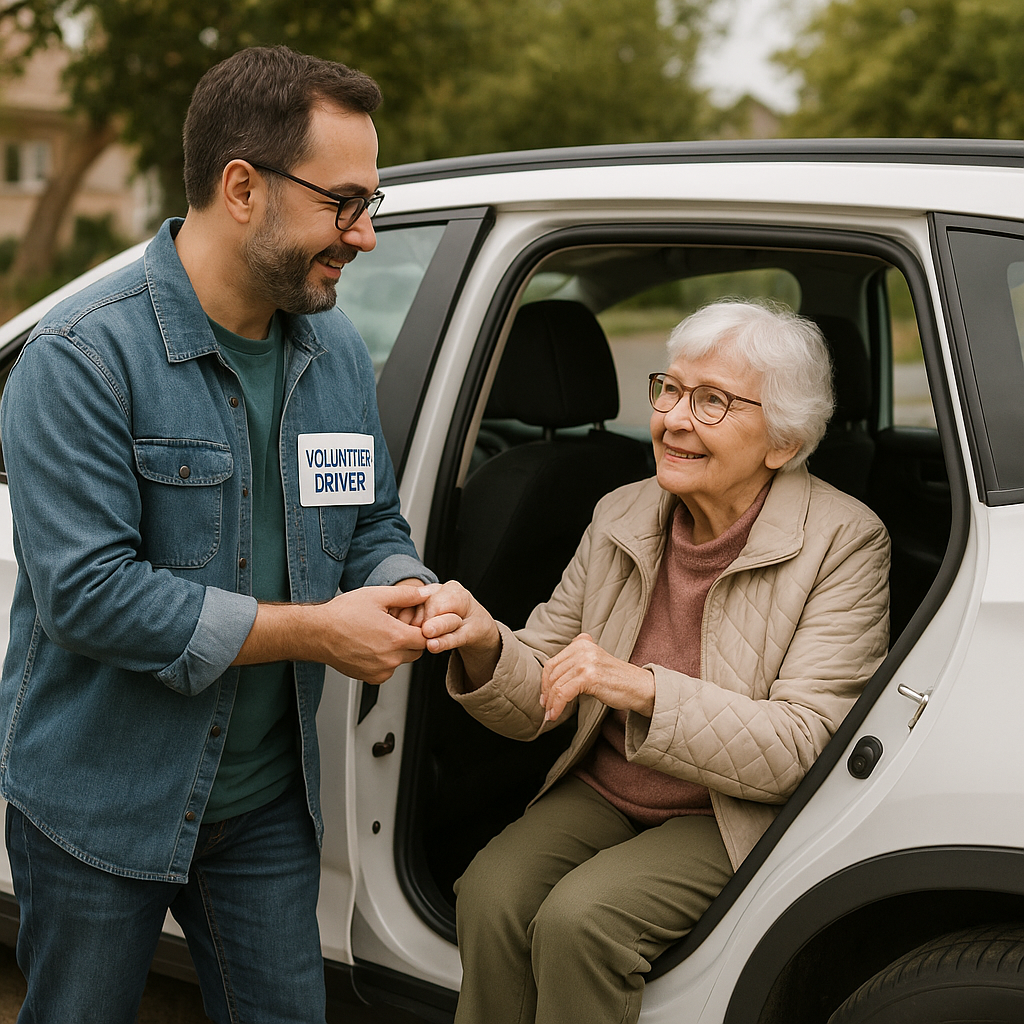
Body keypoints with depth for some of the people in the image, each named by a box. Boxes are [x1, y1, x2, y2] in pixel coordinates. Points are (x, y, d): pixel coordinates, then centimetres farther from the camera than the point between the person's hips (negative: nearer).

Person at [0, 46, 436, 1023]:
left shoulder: (338, 351, 2)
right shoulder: (83, 356, -20)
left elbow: (374, 523, 12)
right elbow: (85, 592, -26)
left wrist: (407, 596, -13)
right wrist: (312, 630, -24)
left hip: (269, 797, 5)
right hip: (102, 801, -5)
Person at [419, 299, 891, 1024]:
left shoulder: (843, 543, -12)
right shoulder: (622, 516, 2)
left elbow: (798, 748, -18)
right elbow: (535, 706, 3)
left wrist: (639, 686, -29)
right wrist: (486, 645, -21)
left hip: (733, 820, -4)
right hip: (600, 795, 4)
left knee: (579, 917, -27)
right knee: (490, 892, -23)